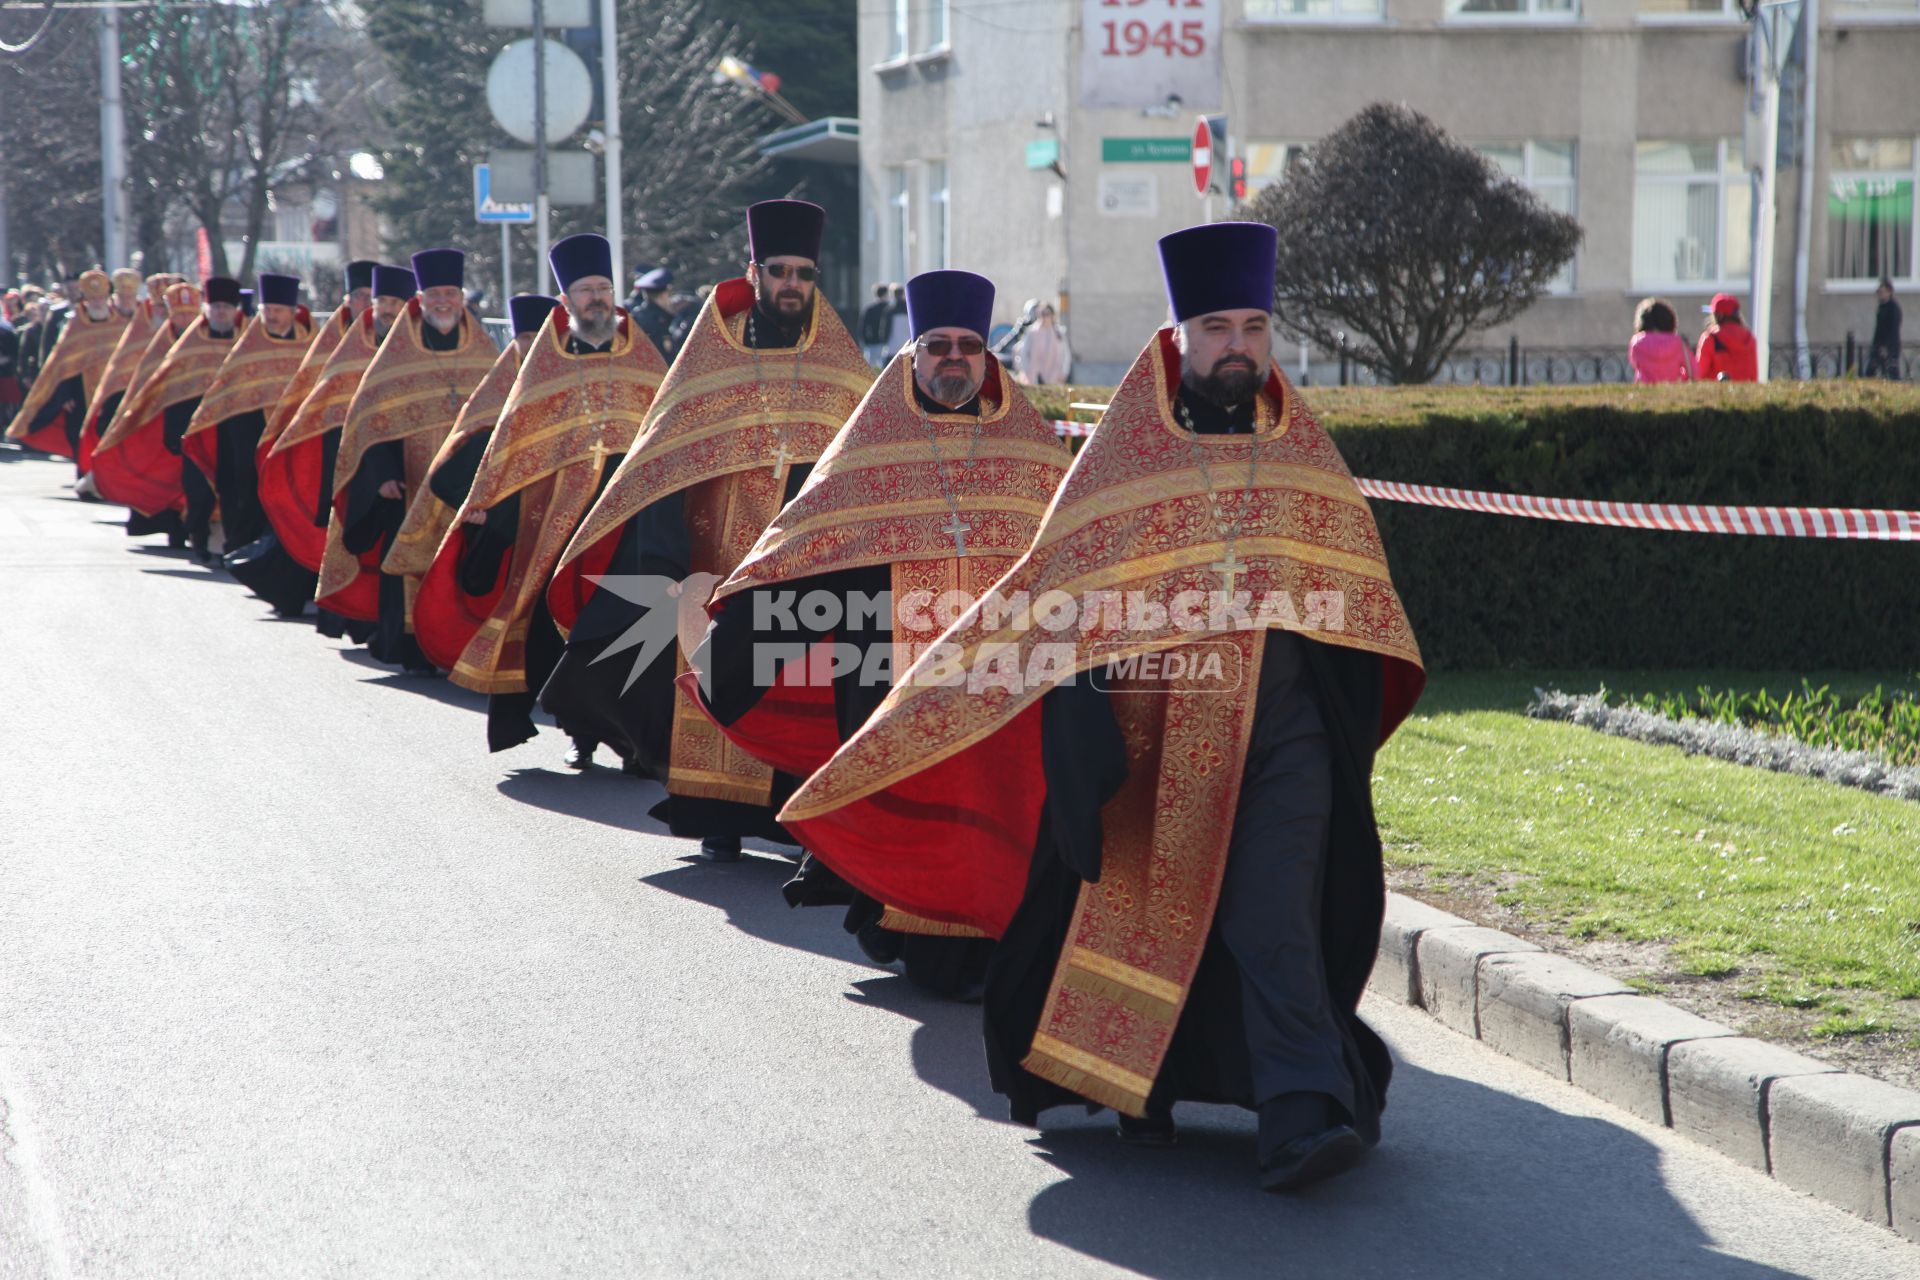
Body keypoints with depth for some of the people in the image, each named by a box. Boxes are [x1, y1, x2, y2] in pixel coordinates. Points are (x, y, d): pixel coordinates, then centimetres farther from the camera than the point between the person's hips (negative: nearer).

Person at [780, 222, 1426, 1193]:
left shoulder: (1306, 456, 9)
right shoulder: (1126, 452, 0)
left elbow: (1352, 610, 14)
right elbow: (1065, 607, -3)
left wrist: (1349, 747, 12)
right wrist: (1086, 745, -11)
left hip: (1285, 734, 1)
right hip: (1155, 737, -1)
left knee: (1277, 922, -10)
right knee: (1143, 916, 8)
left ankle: (1305, 1114, -13)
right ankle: (1138, 1086, 28)